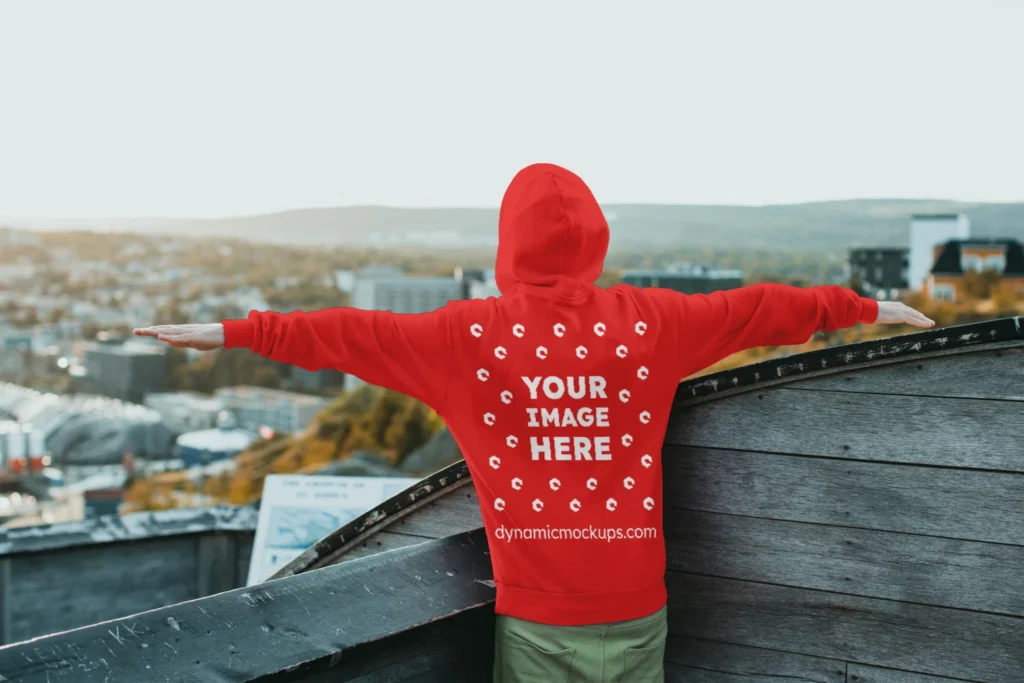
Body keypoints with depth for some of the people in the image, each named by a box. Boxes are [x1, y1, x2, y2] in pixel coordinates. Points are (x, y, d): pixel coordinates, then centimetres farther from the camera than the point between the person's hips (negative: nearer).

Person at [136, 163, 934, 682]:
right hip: (635, 612, 2)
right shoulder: (650, 322, -2)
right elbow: (756, 308, 11)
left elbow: (352, 334, 1)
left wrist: (233, 332, 13)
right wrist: (862, 307, 25)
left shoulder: (471, 334, -6)